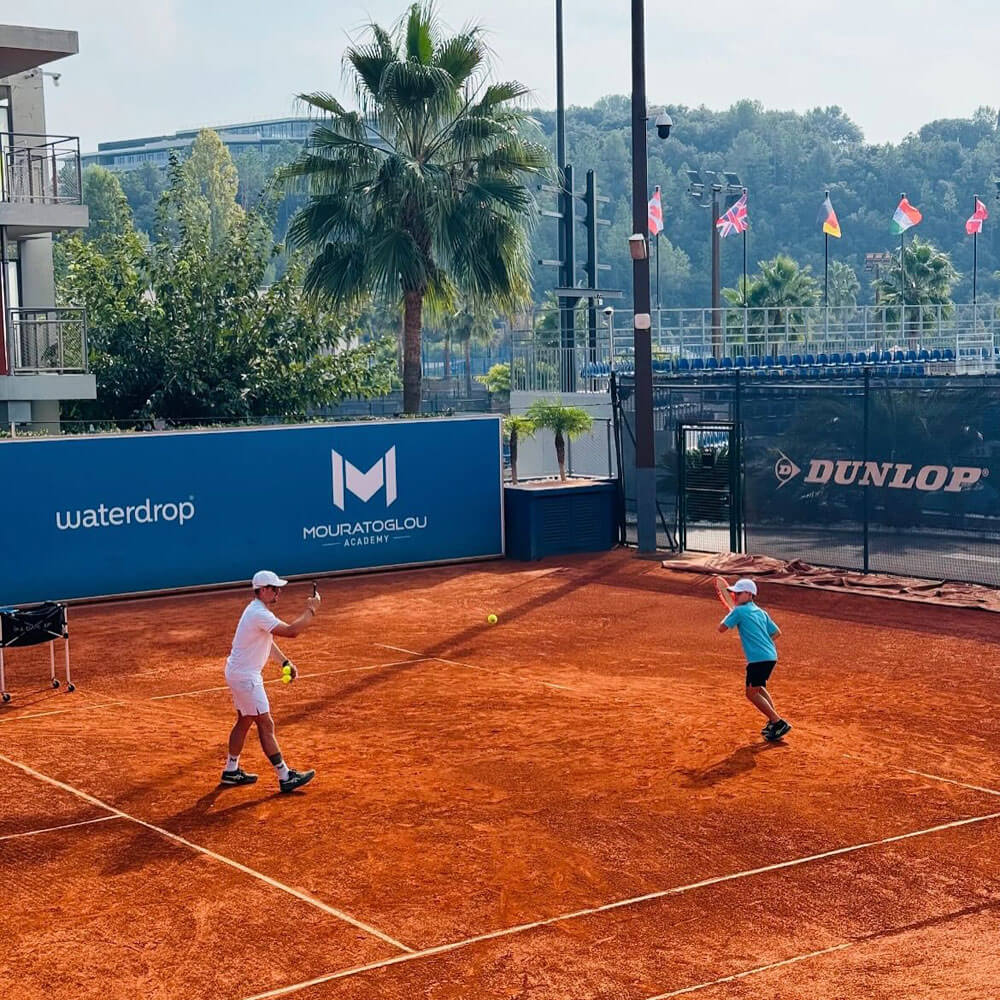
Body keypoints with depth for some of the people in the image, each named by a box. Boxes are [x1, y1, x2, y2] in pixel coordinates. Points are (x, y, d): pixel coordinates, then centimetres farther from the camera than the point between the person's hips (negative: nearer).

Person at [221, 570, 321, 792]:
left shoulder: (257, 610, 10)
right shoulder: (259, 614, -25)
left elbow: (267, 641, 20)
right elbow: (291, 631, -31)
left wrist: (285, 662, 10)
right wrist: (311, 610, -19)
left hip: (238, 673, 11)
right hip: (245, 677, -11)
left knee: (244, 722, 19)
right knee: (266, 726, -6)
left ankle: (231, 771, 29)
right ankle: (285, 777, -1)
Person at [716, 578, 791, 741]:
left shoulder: (739, 611, -6)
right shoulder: (761, 612, 16)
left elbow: (721, 628, -3)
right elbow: (777, 632, 18)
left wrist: (729, 615, 13)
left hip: (758, 658, -9)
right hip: (770, 656, 9)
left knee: (752, 693, -6)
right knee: (759, 688, 28)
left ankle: (779, 724, -10)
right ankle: (774, 721, 32)